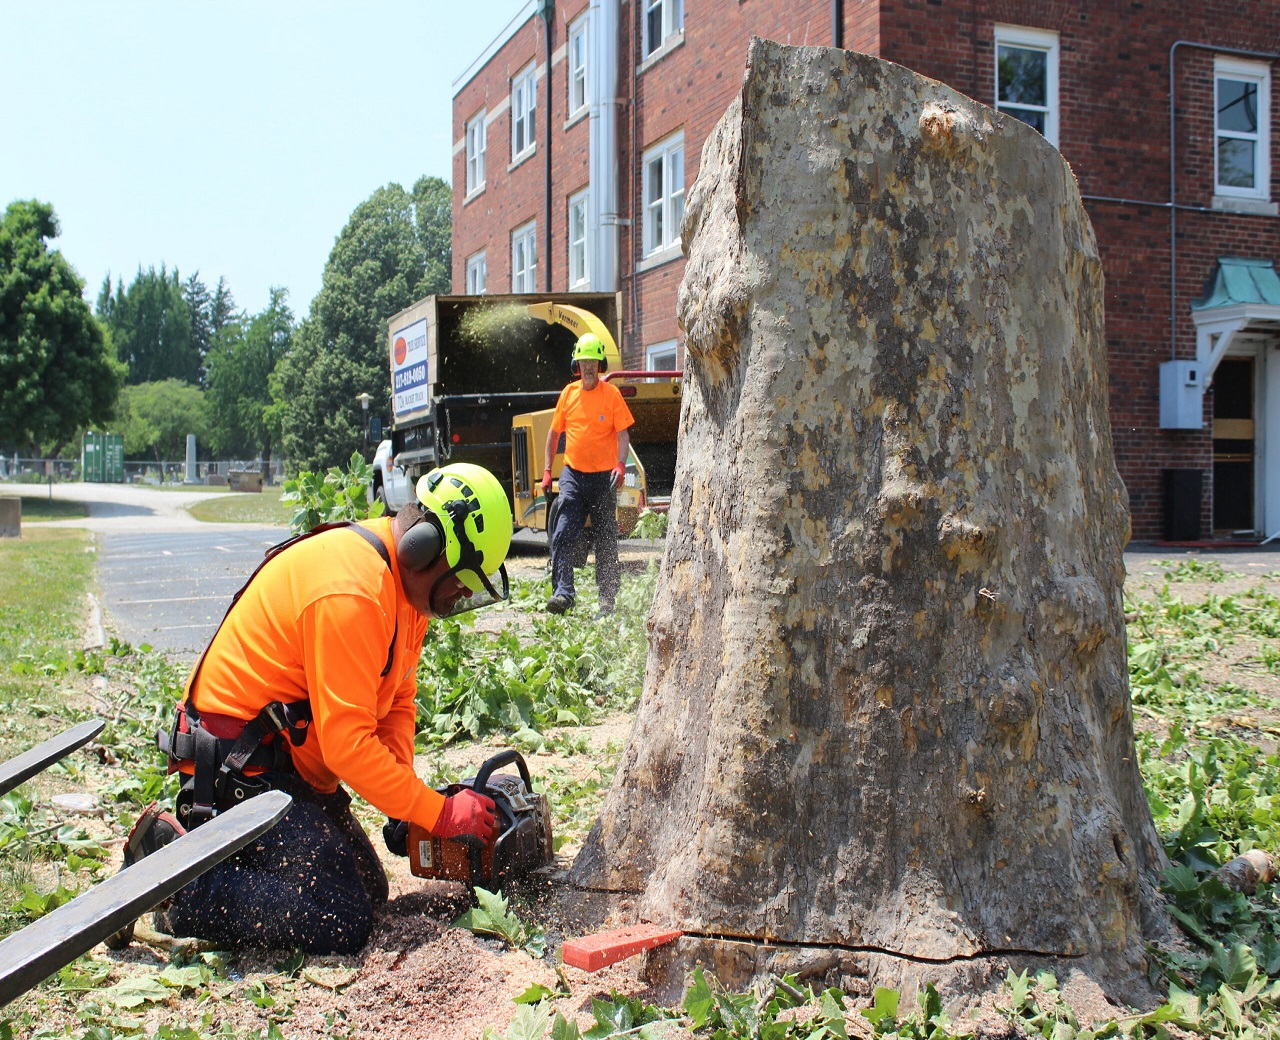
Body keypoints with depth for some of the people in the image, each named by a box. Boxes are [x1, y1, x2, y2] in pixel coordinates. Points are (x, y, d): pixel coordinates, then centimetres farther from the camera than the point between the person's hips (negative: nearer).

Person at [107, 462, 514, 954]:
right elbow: (348, 743, -28)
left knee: (370, 889, 14)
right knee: (342, 922, -16)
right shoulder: (351, 589, -27)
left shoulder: (403, 581, 5)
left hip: (290, 762, 11)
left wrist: (404, 805, -4)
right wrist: (440, 814, -21)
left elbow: (396, 701, 10)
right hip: (242, 768, -11)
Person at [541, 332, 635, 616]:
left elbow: (623, 433, -7)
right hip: (573, 474, 2)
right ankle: (563, 593, -20)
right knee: (562, 535, -14)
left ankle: (608, 599, 13)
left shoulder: (611, 394, -3)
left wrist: (621, 464, -24)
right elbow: (554, 432, 15)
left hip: (603, 476, -2)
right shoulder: (568, 393, 7)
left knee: (606, 541, 6)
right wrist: (547, 470, 8)